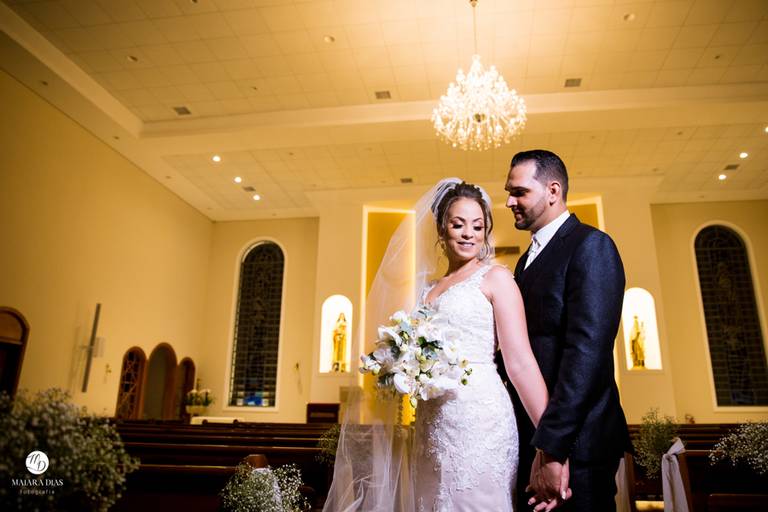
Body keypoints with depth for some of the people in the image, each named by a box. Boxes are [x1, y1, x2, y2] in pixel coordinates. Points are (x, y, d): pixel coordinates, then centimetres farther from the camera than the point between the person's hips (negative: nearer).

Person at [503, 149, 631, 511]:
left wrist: (551, 446, -24)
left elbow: (587, 350, -22)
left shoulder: (590, 245, -12)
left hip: (575, 441, -8)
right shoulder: (527, 259, 15)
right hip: (530, 433, 8)